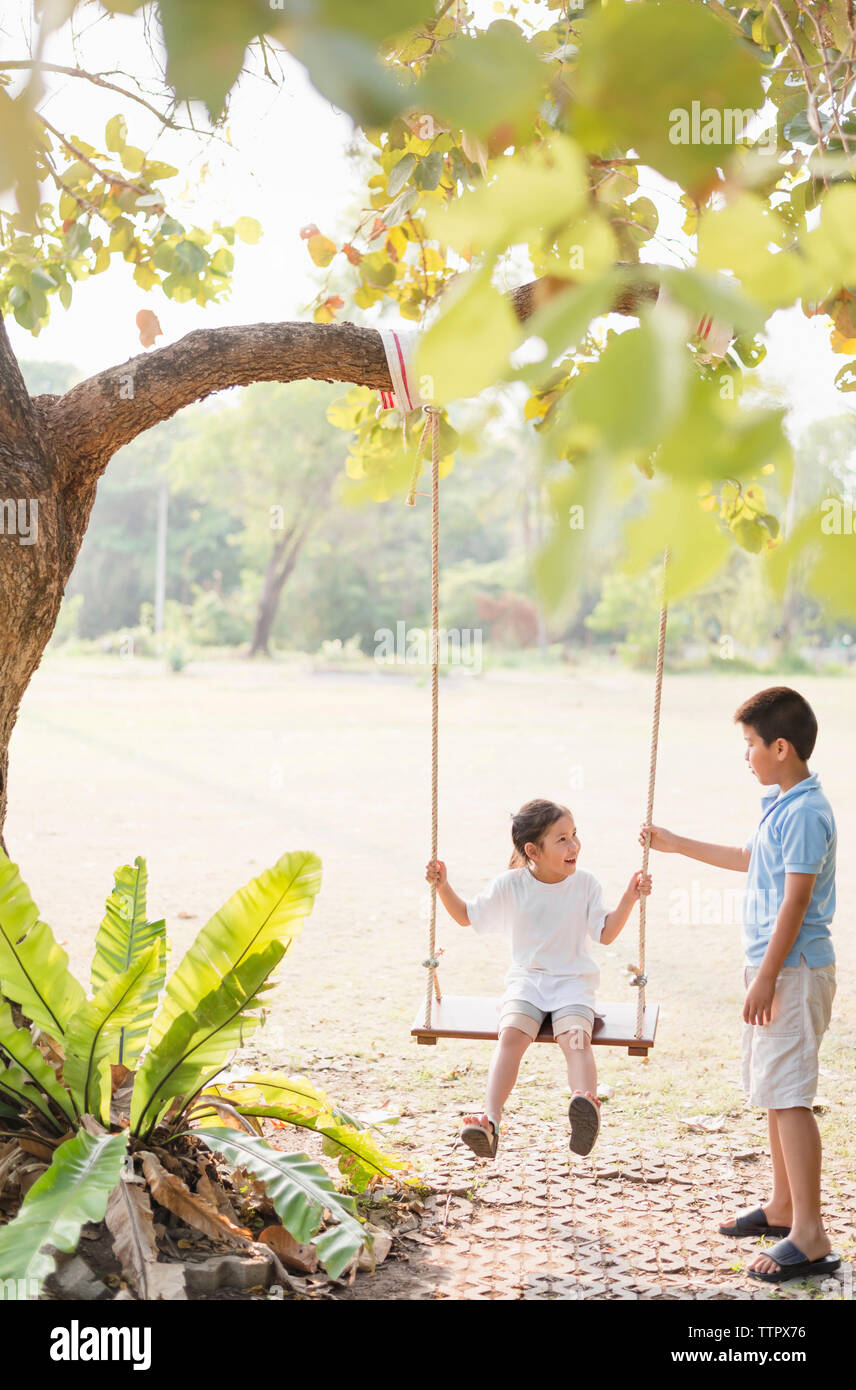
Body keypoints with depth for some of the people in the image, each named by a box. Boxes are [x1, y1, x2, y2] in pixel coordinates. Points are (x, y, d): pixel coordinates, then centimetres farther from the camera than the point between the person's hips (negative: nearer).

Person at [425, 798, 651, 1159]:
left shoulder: (585, 883, 3)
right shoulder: (510, 885, 3)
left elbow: (605, 933, 4)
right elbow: (467, 916, 13)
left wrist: (629, 899, -7)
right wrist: (443, 886, -1)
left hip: (573, 983, 0)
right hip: (526, 980, 0)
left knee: (576, 1036, -31)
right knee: (512, 1033, -30)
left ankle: (587, 1106, -56)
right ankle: (490, 1120, -42)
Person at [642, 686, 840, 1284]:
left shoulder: (805, 813, -18)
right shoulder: (779, 805, 14)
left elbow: (795, 902, -21)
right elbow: (749, 859, 31)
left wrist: (766, 978, -21)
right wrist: (676, 844, 36)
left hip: (794, 968, -10)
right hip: (775, 965, 10)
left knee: (788, 1096, -11)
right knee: (775, 1091, 17)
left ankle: (810, 1236, -10)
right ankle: (783, 1207, 29)